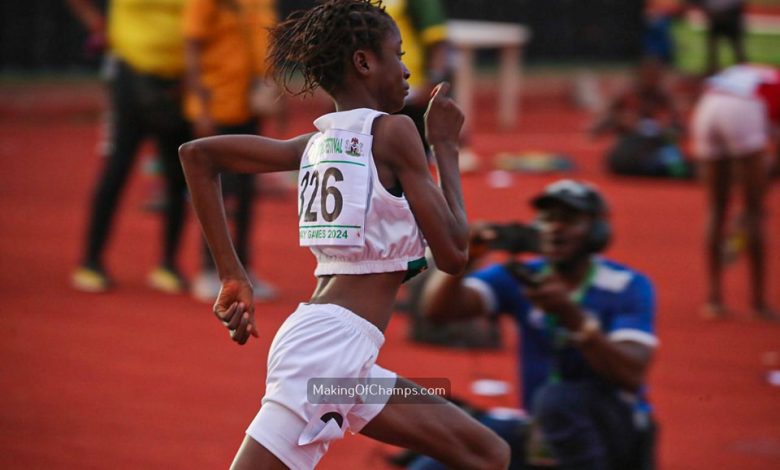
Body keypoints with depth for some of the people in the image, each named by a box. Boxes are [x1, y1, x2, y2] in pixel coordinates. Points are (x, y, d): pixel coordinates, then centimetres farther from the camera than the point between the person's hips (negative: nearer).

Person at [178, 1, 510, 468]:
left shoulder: (317, 144, 16)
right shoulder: (392, 131, -5)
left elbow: (197, 153, 16)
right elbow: (453, 253, -4)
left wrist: (233, 276, 13)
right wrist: (446, 146, 7)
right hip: (333, 346, -9)